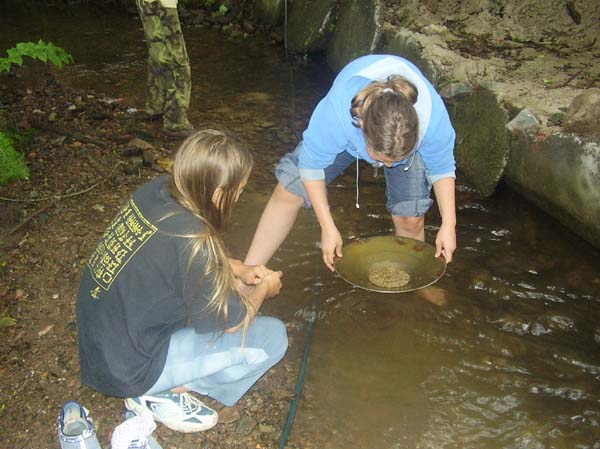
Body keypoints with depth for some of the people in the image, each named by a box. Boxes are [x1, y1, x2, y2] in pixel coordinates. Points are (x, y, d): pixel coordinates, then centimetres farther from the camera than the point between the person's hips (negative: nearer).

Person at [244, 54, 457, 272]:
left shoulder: (434, 118, -40)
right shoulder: (334, 113, -45)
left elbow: (442, 168, -19)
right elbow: (312, 164, -27)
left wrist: (448, 225, -24)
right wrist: (328, 227, -27)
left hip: (407, 140, 1)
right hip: (347, 133, 0)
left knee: (411, 219, -10)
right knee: (288, 190, -10)